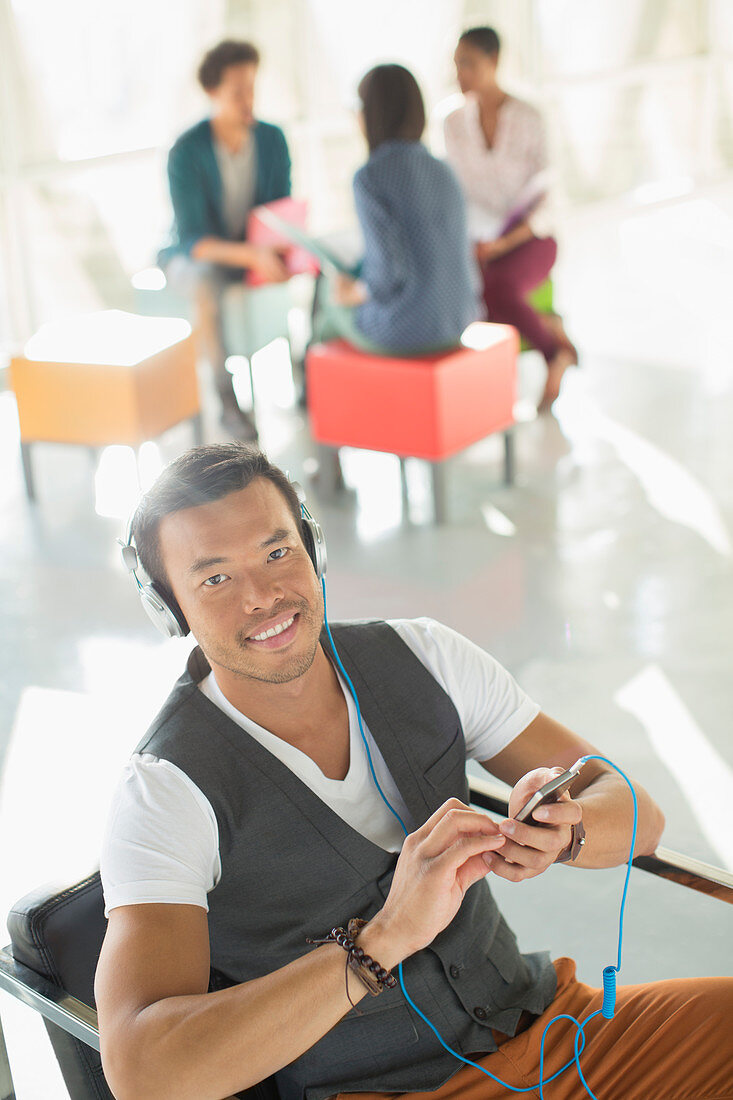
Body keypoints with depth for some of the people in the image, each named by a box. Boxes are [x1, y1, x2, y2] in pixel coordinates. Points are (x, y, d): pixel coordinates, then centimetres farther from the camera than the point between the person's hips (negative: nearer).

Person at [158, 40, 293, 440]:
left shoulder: (272, 139, -8)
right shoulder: (186, 152, -23)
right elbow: (192, 240, -29)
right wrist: (253, 256, -45)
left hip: (256, 250, 4)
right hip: (194, 257, -4)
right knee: (208, 283, -41)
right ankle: (228, 400, -30)